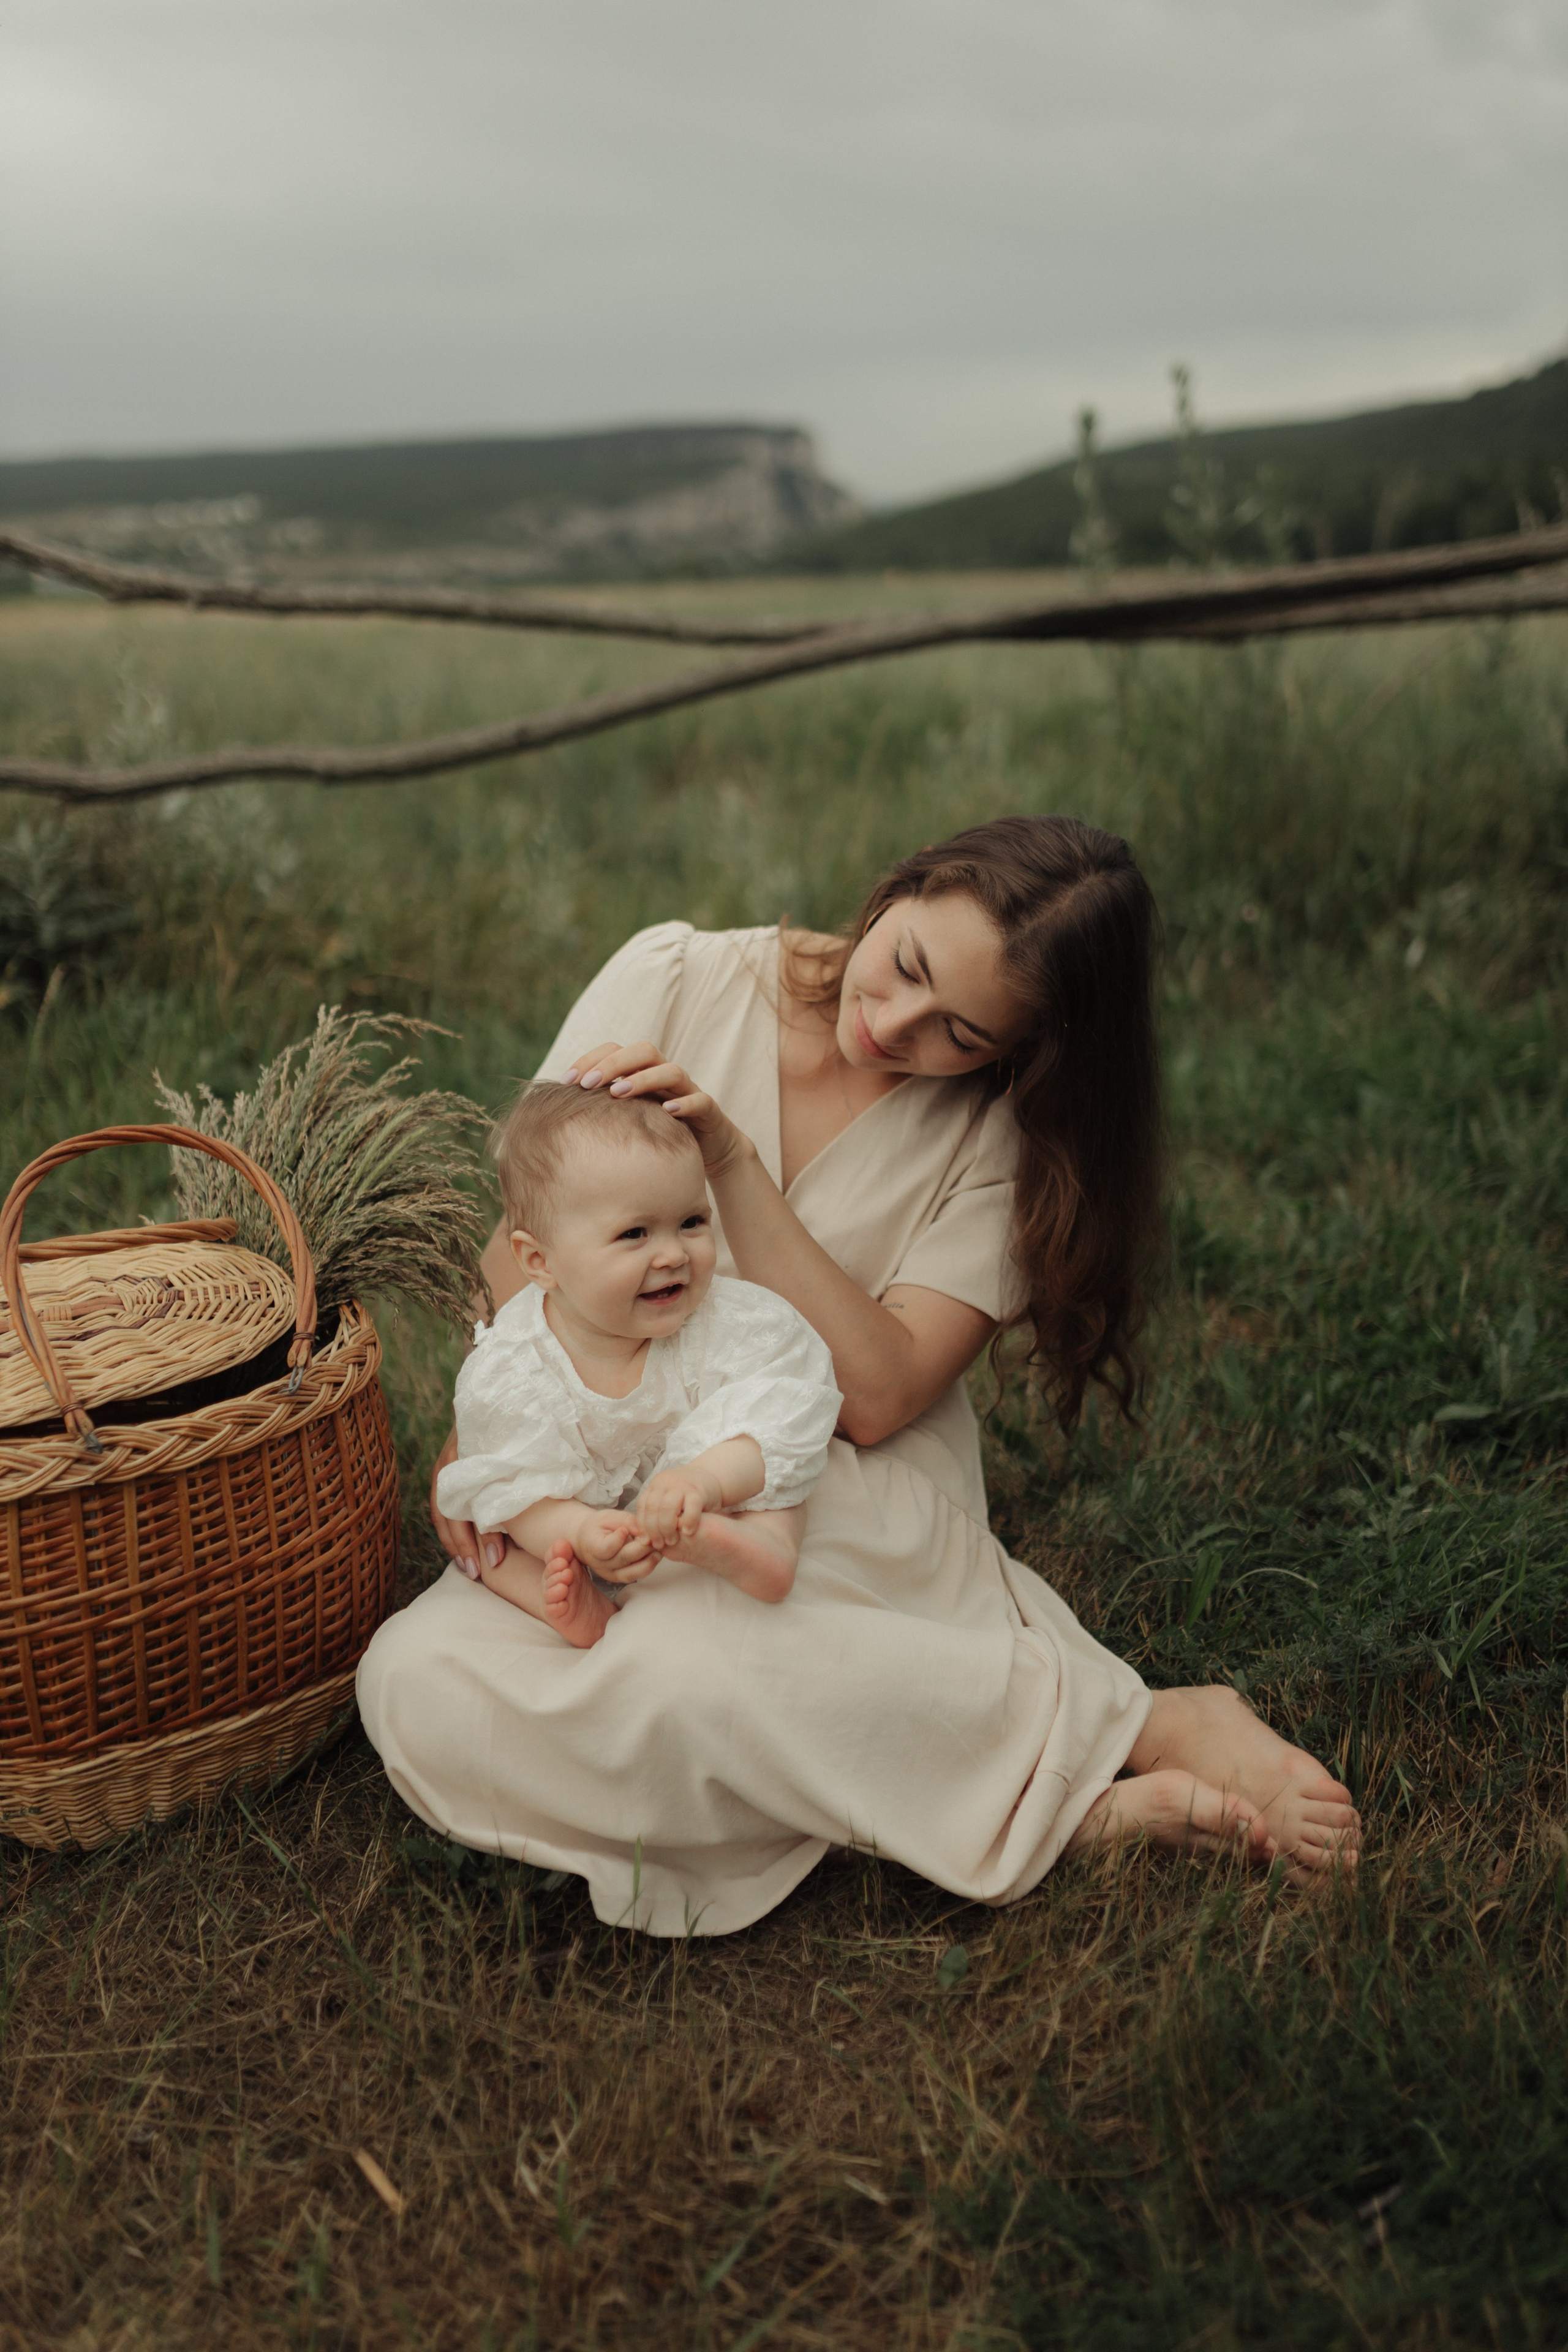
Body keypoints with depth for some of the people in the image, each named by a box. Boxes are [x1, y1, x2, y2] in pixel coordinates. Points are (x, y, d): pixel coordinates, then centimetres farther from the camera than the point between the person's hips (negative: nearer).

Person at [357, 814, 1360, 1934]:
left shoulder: (1003, 1130, -7)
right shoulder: (676, 981, -4)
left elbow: (874, 1396, -16)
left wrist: (731, 1160, -23)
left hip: (854, 1519, -4)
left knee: (671, 1656, -38)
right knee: (417, 1685, -28)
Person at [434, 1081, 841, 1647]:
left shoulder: (730, 1327, -22)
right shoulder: (508, 1371, -23)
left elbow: (777, 1424, -31)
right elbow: (517, 1488, -24)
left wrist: (708, 1478, -52)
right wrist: (580, 1532, -45)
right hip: (582, 1517, 1)